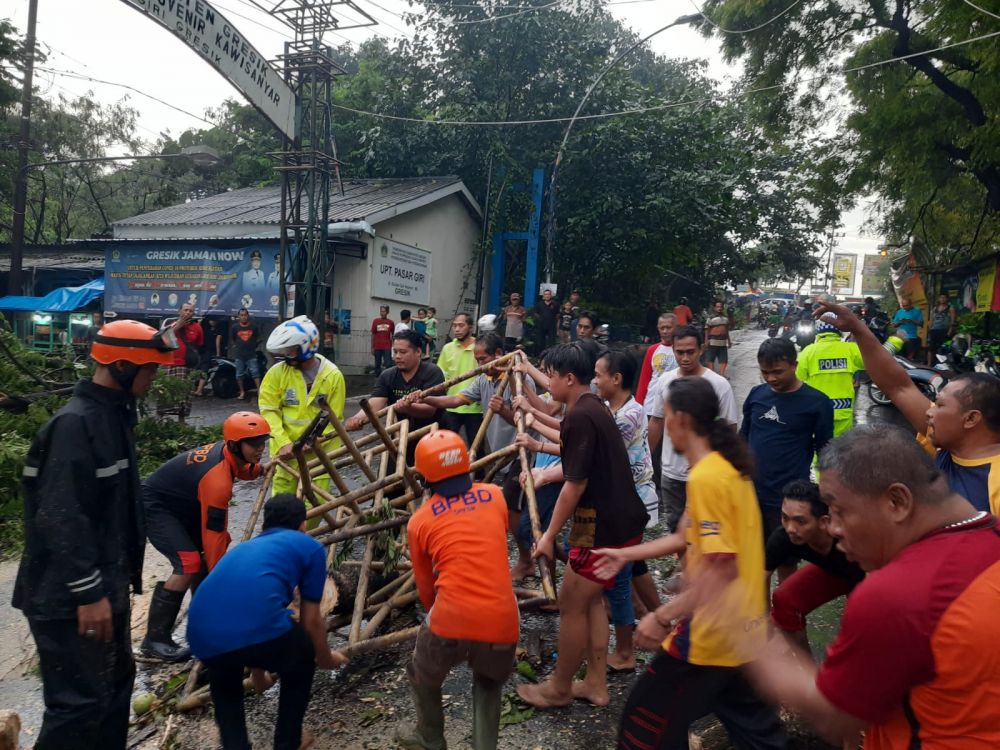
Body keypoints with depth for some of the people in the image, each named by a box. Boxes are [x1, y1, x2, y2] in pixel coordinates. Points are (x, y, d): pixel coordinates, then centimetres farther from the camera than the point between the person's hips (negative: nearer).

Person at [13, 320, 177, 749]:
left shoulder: (114, 415, 10)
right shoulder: (74, 424, -21)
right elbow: (61, 518, -26)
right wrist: (88, 593, -23)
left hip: (105, 585, 10)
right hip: (69, 598, -10)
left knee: (116, 681, 20)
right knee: (81, 701, -1)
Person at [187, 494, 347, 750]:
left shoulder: (243, 547, 37)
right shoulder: (310, 547, 21)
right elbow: (311, 622, 24)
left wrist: (257, 671, 65)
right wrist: (326, 659, 46)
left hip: (202, 638, 5)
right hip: (258, 629, -5)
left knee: (224, 679, 40)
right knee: (301, 663, 30)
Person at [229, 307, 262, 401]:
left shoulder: (254, 327, 3)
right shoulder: (235, 327, 5)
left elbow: (258, 338, 15)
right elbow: (232, 339, 18)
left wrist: (256, 347, 10)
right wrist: (235, 346, 10)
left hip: (251, 355, -1)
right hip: (239, 355, 2)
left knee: (255, 372, -9)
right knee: (239, 374, 4)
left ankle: (259, 391, -9)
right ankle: (242, 392, 14)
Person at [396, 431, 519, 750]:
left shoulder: (419, 520, 5)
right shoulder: (495, 495, 10)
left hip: (451, 621, -2)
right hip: (502, 622, 2)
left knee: (422, 677, 30)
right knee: (489, 683, 33)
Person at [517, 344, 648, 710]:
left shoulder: (579, 417, -20)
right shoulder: (594, 408, 11)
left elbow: (575, 484, -20)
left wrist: (549, 535, -11)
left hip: (604, 526, -10)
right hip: (622, 519, 10)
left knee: (571, 605, 6)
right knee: (591, 598, 20)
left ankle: (559, 688, 23)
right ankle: (596, 684, 30)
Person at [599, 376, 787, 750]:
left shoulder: (705, 478, -23)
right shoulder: (727, 466, 7)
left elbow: (723, 567, -27)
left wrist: (662, 616, -24)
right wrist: (625, 554, 16)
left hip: (713, 633, -9)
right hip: (742, 628, 10)